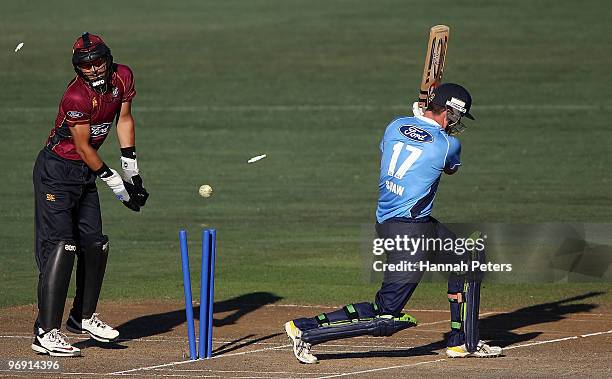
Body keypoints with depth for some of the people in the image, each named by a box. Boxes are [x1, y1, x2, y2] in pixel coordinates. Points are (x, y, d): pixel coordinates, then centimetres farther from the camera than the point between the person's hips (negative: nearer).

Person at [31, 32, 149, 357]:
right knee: (60, 247, -16)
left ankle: (83, 317, 32)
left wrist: (131, 170, 6)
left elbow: (124, 118, 10)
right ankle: (45, 333, -20)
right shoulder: (77, 96, -26)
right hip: (56, 171, -8)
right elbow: (84, 147, -20)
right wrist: (117, 185, -14)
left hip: (85, 173, 8)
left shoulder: (122, 77, -4)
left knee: (95, 245, 13)